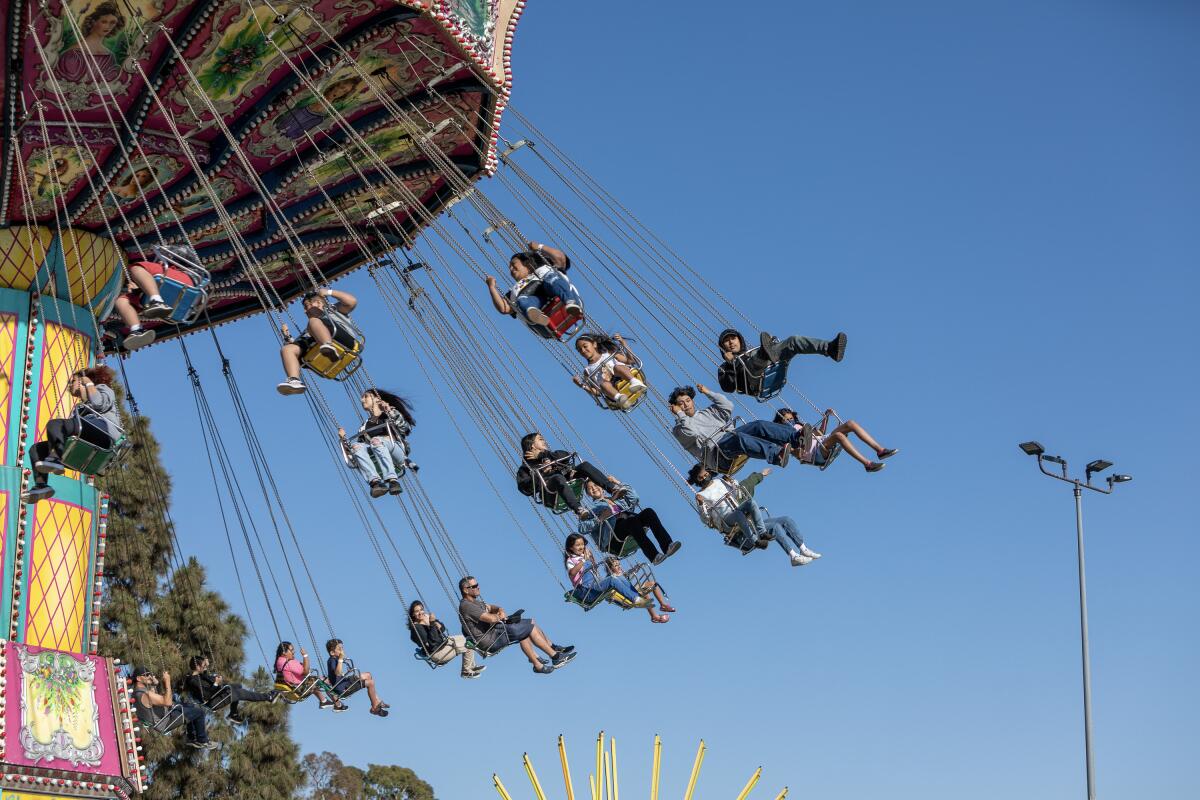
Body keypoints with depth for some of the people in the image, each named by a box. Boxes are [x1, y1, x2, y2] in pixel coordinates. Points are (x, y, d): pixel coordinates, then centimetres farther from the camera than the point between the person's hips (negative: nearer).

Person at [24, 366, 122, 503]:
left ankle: (56, 460, -38)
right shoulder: (82, 405, 40)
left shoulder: (102, 388, 21)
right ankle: (41, 485, -20)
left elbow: (99, 403, -6)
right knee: (36, 449, 0)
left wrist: (89, 384, 8)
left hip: (103, 435, -8)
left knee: (54, 424, -27)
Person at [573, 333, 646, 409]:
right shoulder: (588, 370, 23)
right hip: (613, 393, 0)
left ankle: (635, 382, -51)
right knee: (604, 384, -32)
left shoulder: (608, 354, 25)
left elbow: (630, 361, 18)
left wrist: (623, 343, 10)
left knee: (617, 367, -26)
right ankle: (619, 398, -62)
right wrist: (582, 386, -1)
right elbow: (596, 392, 15)